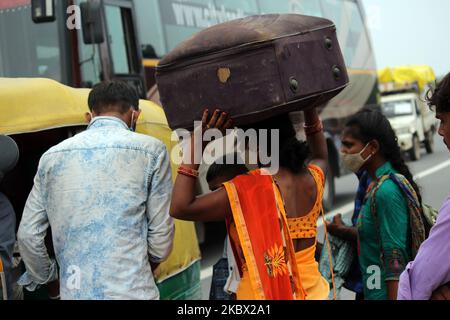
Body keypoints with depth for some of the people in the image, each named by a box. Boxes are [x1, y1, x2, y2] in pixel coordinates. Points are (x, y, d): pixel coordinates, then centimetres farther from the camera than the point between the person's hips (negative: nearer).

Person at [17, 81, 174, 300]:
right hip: (130, 291, -3)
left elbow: (28, 235, 10)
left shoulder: (52, 156, 10)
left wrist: (47, 277, 27)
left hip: (73, 293, 4)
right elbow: (161, 241, 1)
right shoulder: (151, 150, 1)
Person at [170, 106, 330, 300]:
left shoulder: (248, 191, -21)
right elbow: (321, 156, 23)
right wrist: (310, 110, 18)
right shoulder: (313, 180, -3)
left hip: (262, 292, -6)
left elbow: (180, 208, -20)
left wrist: (196, 144, -19)